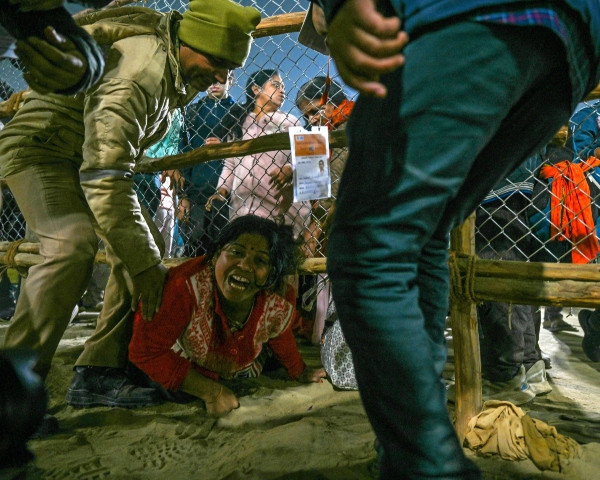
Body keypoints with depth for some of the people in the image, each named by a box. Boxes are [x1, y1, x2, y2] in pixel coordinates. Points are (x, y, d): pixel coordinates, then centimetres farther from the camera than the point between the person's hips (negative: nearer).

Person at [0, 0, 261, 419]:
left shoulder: (175, 67, -1)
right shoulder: (137, 73, -32)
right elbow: (104, 178, -36)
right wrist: (142, 262, -32)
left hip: (87, 157, 9)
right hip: (39, 149, -9)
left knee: (148, 245, -5)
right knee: (74, 244, -33)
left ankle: (98, 373, -3)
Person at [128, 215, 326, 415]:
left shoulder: (281, 306, -30)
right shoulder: (186, 286, -46)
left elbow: (280, 339, -4)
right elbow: (145, 352, -36)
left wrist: (300, 373, 16)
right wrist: (212, 392, -33)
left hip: (239, 373, 3)